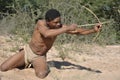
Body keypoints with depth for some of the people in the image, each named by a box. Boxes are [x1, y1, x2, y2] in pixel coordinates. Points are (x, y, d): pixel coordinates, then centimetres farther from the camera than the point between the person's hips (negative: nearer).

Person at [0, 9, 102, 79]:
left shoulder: (59, 26, -17)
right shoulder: (40, 23, -27)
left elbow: (77, 31, -16)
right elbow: (47, 34, -49)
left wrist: (93, 30, -32)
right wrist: (67, 28, -47)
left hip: (39, 57, 1)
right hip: (27, 51, -1)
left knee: (42, 74, -31)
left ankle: (45, 66, 6)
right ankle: (26, 63, 19)